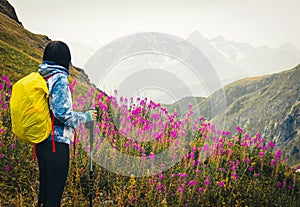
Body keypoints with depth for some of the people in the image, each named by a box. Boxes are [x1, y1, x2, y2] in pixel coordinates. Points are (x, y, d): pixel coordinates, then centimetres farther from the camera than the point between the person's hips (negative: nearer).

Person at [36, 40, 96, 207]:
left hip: (41, 141, 8)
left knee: (44, 187, 18)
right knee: (55, 192, 0)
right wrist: (85, 117, -5)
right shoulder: (59, 78, -13)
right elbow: (62, 113, -19)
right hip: (57, 142, -8)